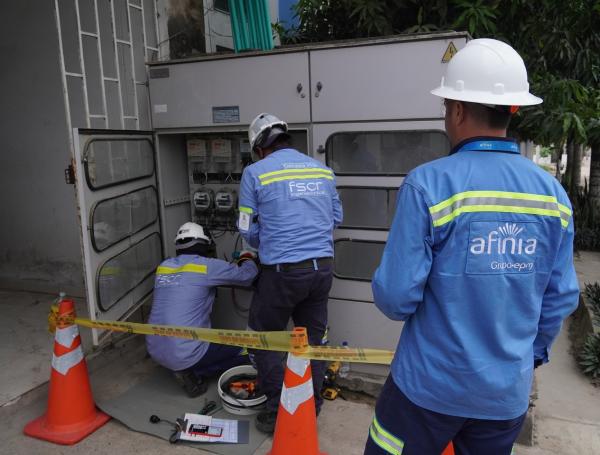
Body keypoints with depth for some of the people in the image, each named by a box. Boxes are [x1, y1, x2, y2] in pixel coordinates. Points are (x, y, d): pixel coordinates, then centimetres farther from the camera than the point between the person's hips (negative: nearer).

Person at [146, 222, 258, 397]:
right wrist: (247, 258, 19)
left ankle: (186, 369, 8)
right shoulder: (207, 265, -11)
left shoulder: (163, 266, 6)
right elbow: (247, 275, -5)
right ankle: (194, 374, 0)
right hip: (185, 355, -7)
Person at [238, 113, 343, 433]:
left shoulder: (255, 172, -3)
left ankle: (279, 411, 20)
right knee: (313, 338, 17)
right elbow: (336, 217, 15)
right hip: (322, 267, 5)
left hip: (282, 272, -4)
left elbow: (247, 229, 0)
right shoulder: (323, 169, 9)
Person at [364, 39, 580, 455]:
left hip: (431, 383, -4)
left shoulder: (429, 184, -20)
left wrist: (394, 302, 4)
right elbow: (561, 299, 3)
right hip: (509, 389, 5)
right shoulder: (553, 193, -4)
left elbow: (396, 295, -19)